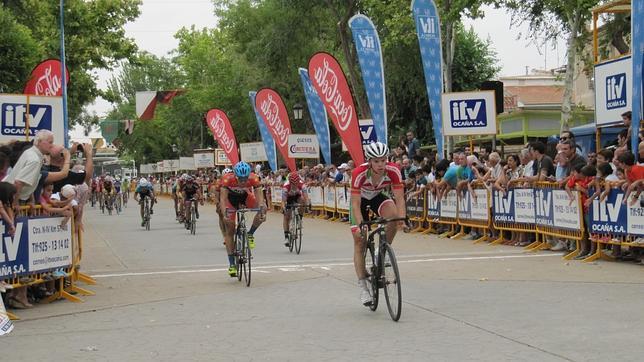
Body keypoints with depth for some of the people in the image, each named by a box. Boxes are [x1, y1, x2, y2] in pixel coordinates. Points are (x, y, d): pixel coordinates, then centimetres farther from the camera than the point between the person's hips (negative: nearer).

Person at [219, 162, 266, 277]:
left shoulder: (254, 179, -33)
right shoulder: (227, 179, -36)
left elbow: (259, 197, -36)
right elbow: (222, 199, -39)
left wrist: (262, 210, -53)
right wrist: (225, 214, -53)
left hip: (245, 196, 1)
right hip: (231, 198, -1)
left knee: (263, 208, -28)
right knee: (230, 230, -7)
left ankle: (250, 234, -6)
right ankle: (232, 264, 0)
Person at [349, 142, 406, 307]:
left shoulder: (393, 171, -29)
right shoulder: (360, 173, -35)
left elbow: (399, 198, -28)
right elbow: (356, 203, -34)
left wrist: (402, 218, -43)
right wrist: (360, 224, -46)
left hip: (378, 197, 2)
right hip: (361, 200, -2)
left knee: (393, 214, -31)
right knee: (359, 241, -7)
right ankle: (363, 286, -2)